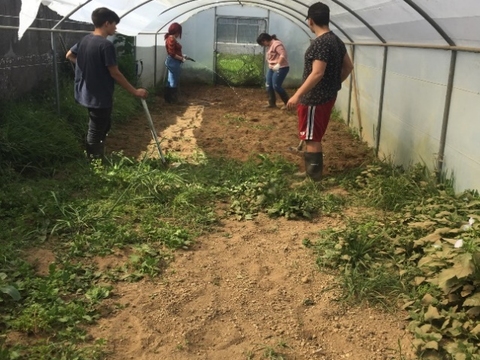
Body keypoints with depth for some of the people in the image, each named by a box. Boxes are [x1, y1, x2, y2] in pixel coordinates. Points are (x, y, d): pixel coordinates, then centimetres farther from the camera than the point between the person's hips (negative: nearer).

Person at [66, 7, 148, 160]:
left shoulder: (85, 40, 6)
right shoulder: (106, 45, -21)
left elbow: (69, 55, 20)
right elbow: (115, 74, -20)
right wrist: (135, 91, -14)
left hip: (87, 94, 9)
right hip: (100, 97, -9)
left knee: (103, 126, 24)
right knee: (96, 133, 3)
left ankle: (98, 158, 34)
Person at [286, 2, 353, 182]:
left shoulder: (320, 43, -20)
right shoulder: (337, 40, 9)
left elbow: (317, 73, -27)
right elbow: (348, 67, 16)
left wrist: (297, 95, -25)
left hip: (315, 98, -10)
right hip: (327, 95, 10)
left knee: (312, 138, -1)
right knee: (314, 136, 20)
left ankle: (313, 177, 6)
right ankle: (313, 171, 32)